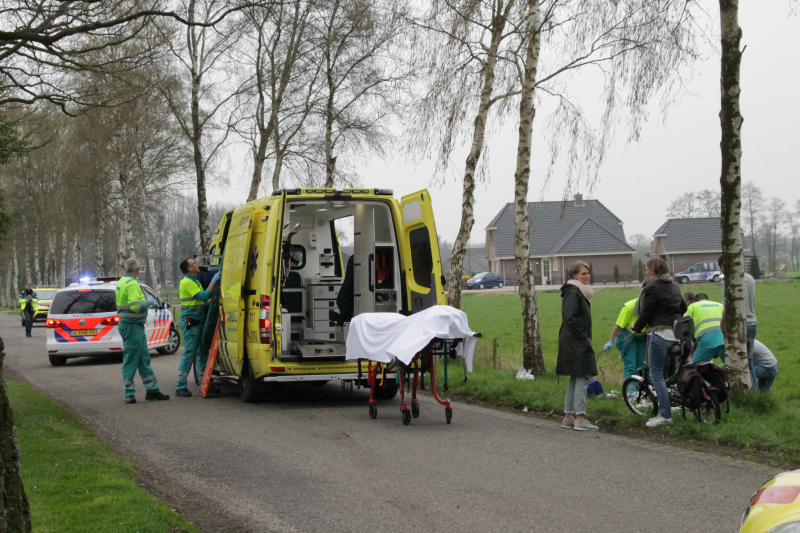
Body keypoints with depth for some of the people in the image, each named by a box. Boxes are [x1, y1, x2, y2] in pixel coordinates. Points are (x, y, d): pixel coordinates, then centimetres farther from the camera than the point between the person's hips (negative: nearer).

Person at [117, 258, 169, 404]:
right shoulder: (132, 284, -17)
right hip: (132, 325, -10)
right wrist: (147, 303, -9)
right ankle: (129, 393, 0)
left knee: (144, 358, 13)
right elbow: (135, 306, -26)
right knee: (131, 359, -5)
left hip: (136, 326, 10)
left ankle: (152, 390, 18)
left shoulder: (121, 282, 15)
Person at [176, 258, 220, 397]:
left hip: (199, 321, 9)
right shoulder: (187, 282, -13)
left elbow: (204, 298, 25)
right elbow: (203, 296, -20)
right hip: (190, 322, -9)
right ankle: (180, 386, -5)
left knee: (203, 352, 9)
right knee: (189, 353, -9)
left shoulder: (196, 281, 18)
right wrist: (214, 281, -16)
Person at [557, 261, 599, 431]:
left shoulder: (580, 293, 18)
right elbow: (570, 320, -21)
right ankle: (580, 419, -12)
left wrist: (585, 339, 17)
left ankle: (568, 417, 15)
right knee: (581, 379, -11)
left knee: (575, 380, 12)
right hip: (576, 344, -11)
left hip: (576, 343, 11)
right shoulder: (573, 293, -14)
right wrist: (585, 340, -20)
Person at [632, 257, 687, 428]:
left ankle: (665, 415, -8)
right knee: (665, 370, 17)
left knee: (656, 374, -4)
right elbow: (683, 307, 25)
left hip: (661, 333, -9)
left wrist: (636, 327, 6)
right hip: (676, 333, 9)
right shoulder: (673, 285, 15)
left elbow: (646, 313, -11)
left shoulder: (652, 287, -12)